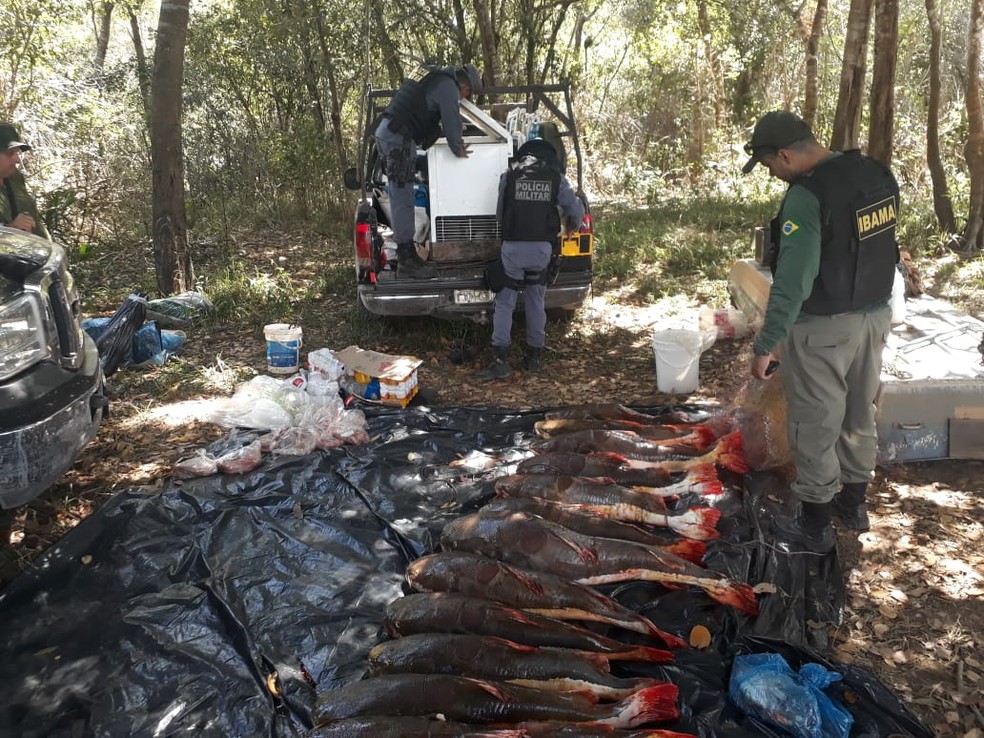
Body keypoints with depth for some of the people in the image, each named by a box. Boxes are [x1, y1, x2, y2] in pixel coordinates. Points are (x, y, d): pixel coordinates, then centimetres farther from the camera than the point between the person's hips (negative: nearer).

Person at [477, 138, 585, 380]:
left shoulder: (509, 176, 3)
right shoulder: (556, 178, 5)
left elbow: (500, 214, 8)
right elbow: (576, 211, 7)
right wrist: (570, 227, 28)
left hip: (513, 247, -1)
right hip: (542, 248, 2)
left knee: (505, 303, 4)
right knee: (536, 302, 15)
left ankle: (500, 360, -4)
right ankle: (535, 356, 21)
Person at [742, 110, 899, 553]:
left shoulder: (807, 197, -23)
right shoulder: (877, 174, 3)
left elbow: (792, 282, -27)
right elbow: (880, 250, 11)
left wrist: (765, 345, -23)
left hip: (824, 329, -8)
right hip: (876, 316, 8)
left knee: (814, 429, 6)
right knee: (859, 417, 22)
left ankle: (815, 526, 19)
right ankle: (853, 503, 39)